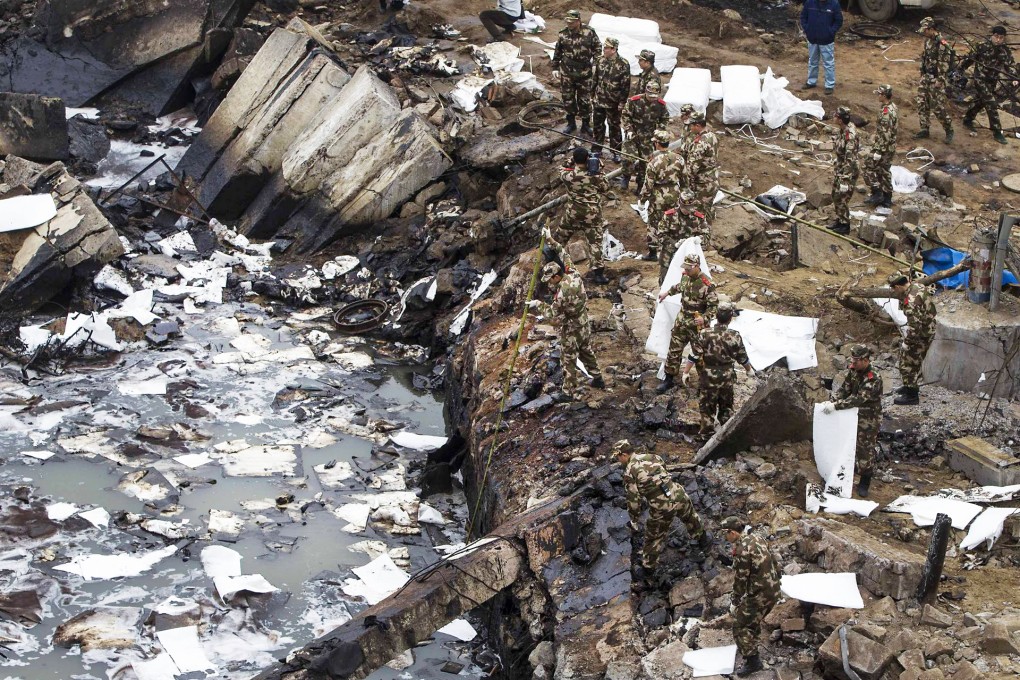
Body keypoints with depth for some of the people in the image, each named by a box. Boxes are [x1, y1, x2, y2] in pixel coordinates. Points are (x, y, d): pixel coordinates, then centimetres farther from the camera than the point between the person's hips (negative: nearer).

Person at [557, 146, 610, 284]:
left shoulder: (569, 175, -12)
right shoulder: (596, 175, -15)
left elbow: (562, 172, 12)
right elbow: (606, 189, 1)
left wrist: (570, 162, 10)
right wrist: (600, 170, 3)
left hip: (572, 212, 2)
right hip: (592, 213, -2)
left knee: (560, 237, 21)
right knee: (594, 242, 2)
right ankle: (597, 272, -4)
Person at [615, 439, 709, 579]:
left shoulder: (629, 472, -6)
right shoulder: (651, 456, 10)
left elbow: (633, 500, -7)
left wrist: (634, 521, 7)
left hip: (661, 507, -5)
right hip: (678, 495, 5)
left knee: (654, 538, 16)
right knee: (691, 518, 35)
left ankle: (648, 568, 32)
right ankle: (702, 539, 57)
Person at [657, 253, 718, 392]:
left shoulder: (707, 284, -25)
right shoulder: (685, 276, -3)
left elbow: (714, 305, -21)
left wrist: (705, 318, -34)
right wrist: (667, 293, 31)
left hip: (697, 324, -6)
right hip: (682, 320, 6)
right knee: (674, 349, 11)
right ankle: (669, 379, 23)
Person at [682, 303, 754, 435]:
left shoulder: (704, 334, -17)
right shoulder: (734, 337, -13)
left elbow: (694, 356, -14)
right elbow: (742, 358, 0)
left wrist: (686, 372, -3)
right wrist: (749, 370, 19)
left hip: (708, 377, -2)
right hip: (726, 378, 2)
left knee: (707, 407, 13)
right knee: (726, 406, 21)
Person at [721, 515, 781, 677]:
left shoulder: (742, 550, -22)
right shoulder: (756, 538, 4)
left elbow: (740, 579, -16)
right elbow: (773, 562, 14)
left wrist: (734, 601, -4)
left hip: (760, 594, -9)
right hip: (773, 590, 9)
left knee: (740, 625, 0)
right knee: (753, 619, 28)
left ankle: (752, 661, 2)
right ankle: (748, 646, 44)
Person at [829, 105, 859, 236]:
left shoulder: (850, 136, -29)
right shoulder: (842, 130, 0)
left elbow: (850, 159, -27)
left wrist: (845, 177, -24)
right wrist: (835, 166, 23)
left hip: (848, 170, -10)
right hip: (839, 166, 10)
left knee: (842, 197, 0)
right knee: (835, 195, 19)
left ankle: (845, 225, 14)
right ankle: (839, 220, 34)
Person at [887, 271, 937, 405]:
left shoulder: (912, 299, -31)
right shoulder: (916, 285, -1)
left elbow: (914, 325, -29)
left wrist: (907, 342, -20)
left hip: (921, 335, -10)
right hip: (928, 330, 10)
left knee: (908, 363, 2)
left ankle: (912, 395, 12)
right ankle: (911, 385, 40)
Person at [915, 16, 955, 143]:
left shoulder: (941, 44, -20)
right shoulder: (928, 40, 8)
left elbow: (944, 64, -21)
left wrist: (939, 80, -22)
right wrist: (922, 75, 20)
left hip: (937, 79, -8)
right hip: (926, 76, 8)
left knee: (938, 107, -5)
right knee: (922, 104, 9)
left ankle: (949, 131, 8)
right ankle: (924, 129, 19)